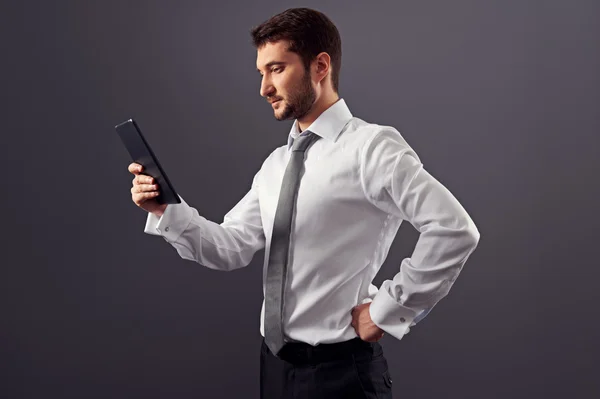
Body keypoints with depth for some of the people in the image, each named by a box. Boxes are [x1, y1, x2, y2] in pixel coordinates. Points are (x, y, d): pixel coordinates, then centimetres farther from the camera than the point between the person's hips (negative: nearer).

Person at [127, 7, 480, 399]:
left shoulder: (371, 146, -13)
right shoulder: (276, 164, 10)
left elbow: (456, 230, -21)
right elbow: (232, 248, 6)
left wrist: (388, 309, -16)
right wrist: (166, 210, -7)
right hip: (275, 364, 7)